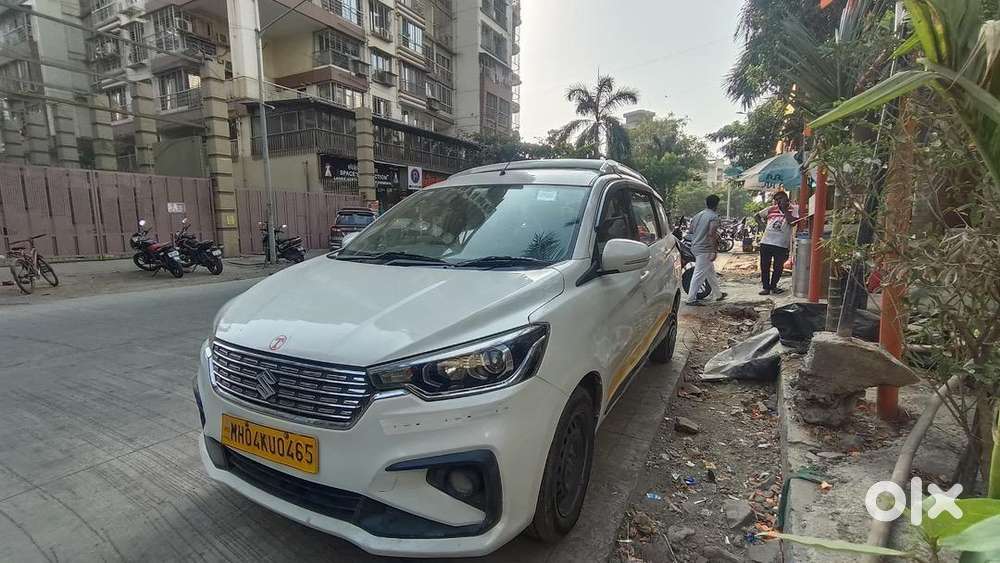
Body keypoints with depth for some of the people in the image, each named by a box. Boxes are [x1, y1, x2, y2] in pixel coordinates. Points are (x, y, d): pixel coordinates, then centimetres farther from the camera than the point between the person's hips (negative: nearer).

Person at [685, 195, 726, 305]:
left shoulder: (698, 215, 10)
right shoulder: (714, 216, -12)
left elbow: (690, 230, 12)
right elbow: (711, 234, -23)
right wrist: (715, 250, -20)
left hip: (696, 247, 9)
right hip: (705, 249, -9)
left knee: (711, 271, 20)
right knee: (699, 274, -4)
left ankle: (718, 294, 32)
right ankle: (691, 299, -1)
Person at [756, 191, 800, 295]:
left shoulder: (794, 209, 1)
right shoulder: (771, 209, 9)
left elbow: (792, 222, -15)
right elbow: (758, 216, 20)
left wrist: (784, 209, -10)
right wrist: (763, 225, 6)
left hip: (781, 244, -2)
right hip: (766, 242, 2)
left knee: (778, 267, 7)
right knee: (765, 266, 4)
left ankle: (773, 286, 26)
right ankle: (766, 287, 14)